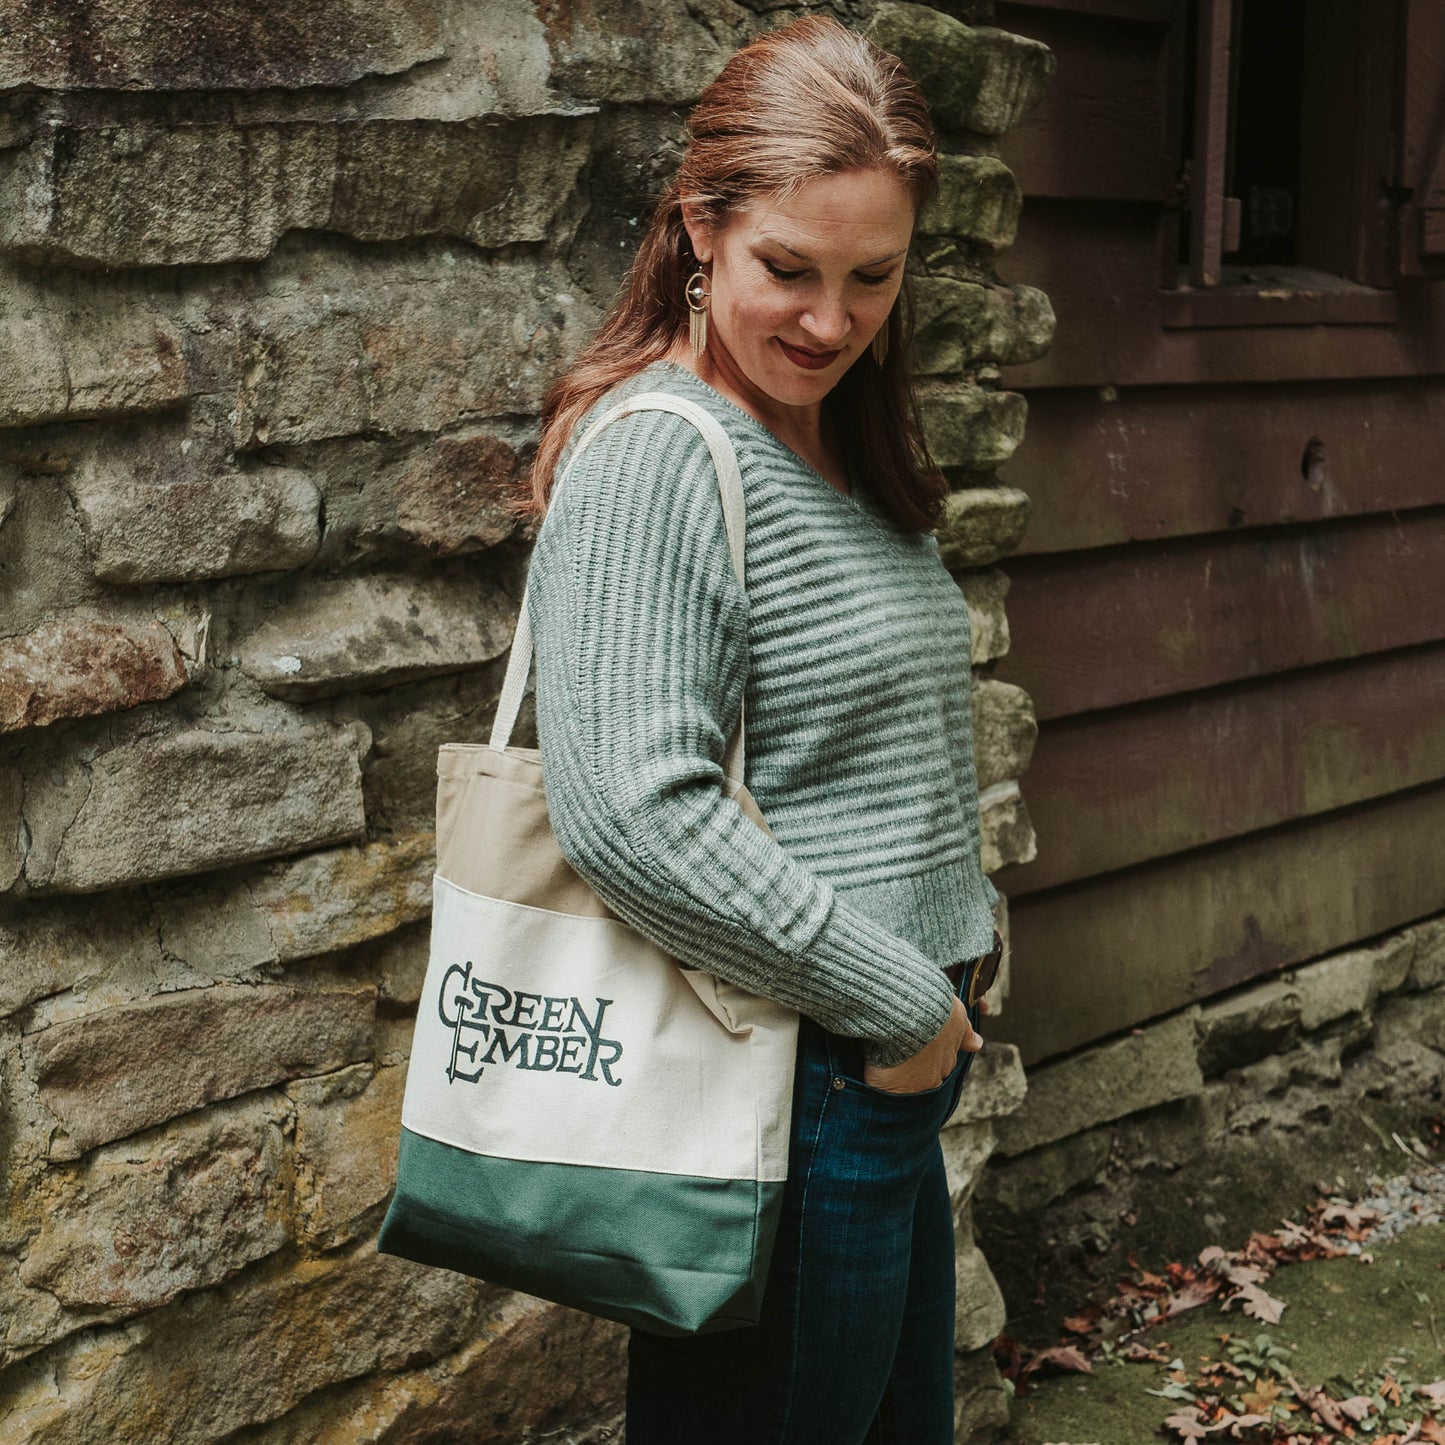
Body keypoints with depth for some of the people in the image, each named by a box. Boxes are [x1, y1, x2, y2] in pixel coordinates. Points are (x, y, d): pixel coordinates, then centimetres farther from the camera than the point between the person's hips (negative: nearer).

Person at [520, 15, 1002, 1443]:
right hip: (779, 1084, -9)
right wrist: (895, 1000, -20)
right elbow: (631, 811, -28)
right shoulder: (658, 458, -18)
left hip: (890, 1070, 9)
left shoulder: (844, 445, 11)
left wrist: (949, 951, 13)